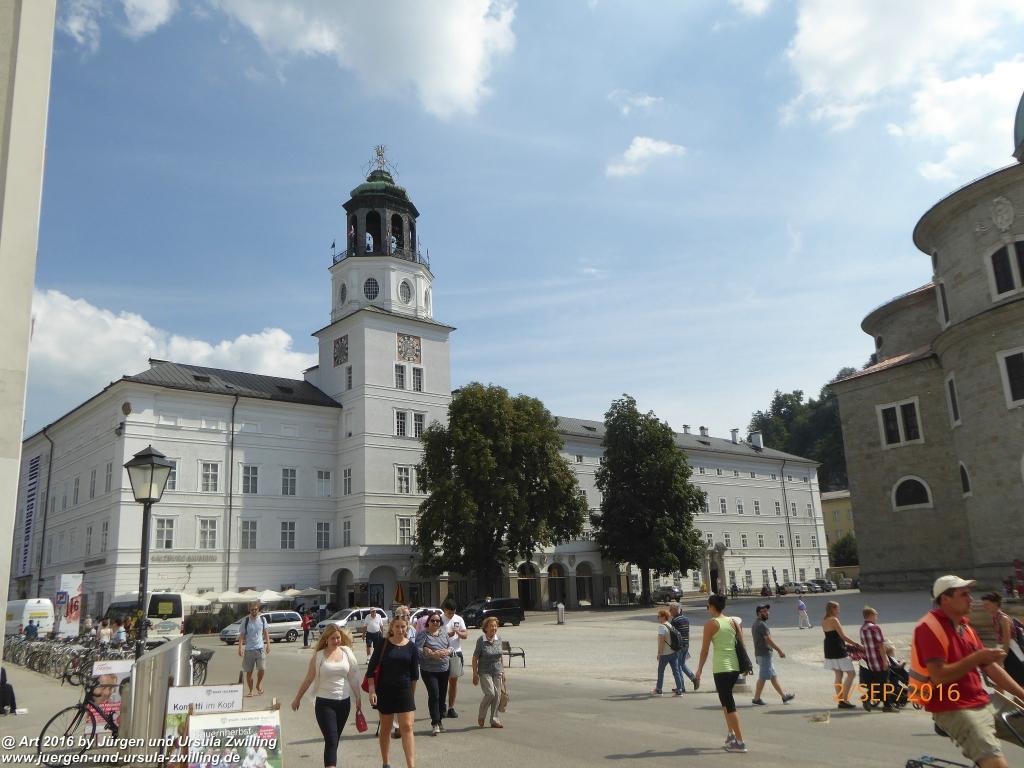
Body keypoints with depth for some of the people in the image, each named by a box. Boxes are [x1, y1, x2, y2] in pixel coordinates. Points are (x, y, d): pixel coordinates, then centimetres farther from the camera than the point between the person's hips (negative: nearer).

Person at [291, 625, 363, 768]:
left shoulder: (347, 652, 2)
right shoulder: (319, 656, -4)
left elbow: (353, 677, 7)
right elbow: (308, 679, 4)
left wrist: (358, 698, 8)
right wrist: (297, 698, 9)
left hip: (344, 702, 3)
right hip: (325, 703, -3)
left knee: (335, 740, 14)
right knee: (331, 740, -9)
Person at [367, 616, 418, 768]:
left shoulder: (411, 646, -1)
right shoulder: (383, 644, -6)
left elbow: (415, 672, 7)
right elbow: (371, 668, -4)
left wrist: (411, 691, 11)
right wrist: (372, 691, -11)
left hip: (404, 691, 0)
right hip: (385, 691, 0)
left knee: (407, 728, -7)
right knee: (385, 728, 12)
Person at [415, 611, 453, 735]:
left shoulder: (444, 633, 11)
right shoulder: (423, 634, -7)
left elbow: (451, 646, 13)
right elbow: (418, 649, -18)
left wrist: (447, 651, -10)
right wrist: (432, 654, -26)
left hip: (444, 669, 6)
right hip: (429, 670, -5)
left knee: (442, 696, 10)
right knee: (434, 695, -12)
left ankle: (439, 720, 23)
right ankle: (435, 723, -4)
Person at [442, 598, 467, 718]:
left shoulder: (459, 619, 8)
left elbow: (465, 635, 6)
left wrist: (459, 632, -14)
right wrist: (447, 635, -23)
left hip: (456, 652, 4)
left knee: (454, 680, 8)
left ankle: (451, 707, 16)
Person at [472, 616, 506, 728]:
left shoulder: (499, 639, 4)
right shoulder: (481, 640, -11)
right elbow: (475, 658, -8)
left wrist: (503, 672, 13)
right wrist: (475, 674, -10)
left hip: (497, 672, 5)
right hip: (484, 672, -5)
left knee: (497, 695, 3)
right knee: (490, 693, -14)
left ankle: (494, 720, 16)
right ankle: (481, 716, 9)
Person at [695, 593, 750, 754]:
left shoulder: (711, 623, -8)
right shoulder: (733, 621, 8)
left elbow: (704, 649, -6)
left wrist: (699, 669, 2)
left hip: (721, 668, -7)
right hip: (735, 666, 7)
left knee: (729, 704, 0)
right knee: (726, 698, 24)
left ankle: (740, 742, -1)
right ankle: (731, 734, 21)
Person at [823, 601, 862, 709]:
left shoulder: (824, 621, 13)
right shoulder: (834, 620, -14)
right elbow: (843, 636, -16)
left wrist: (846, 644, 17)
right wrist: (856, 644, -9)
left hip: (829, 650, 9)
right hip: (838, 650, -9)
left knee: (838, 675, 12)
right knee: (850, 673, -3)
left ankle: (840, 700, 12)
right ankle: (845, 700, -6)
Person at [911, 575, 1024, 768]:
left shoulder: (965, 626, 15)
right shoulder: (929, 627, -14)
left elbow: (990, 667, 15)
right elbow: (938, 677, -21)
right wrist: (977, 657, -24)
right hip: (952, 710, -9)